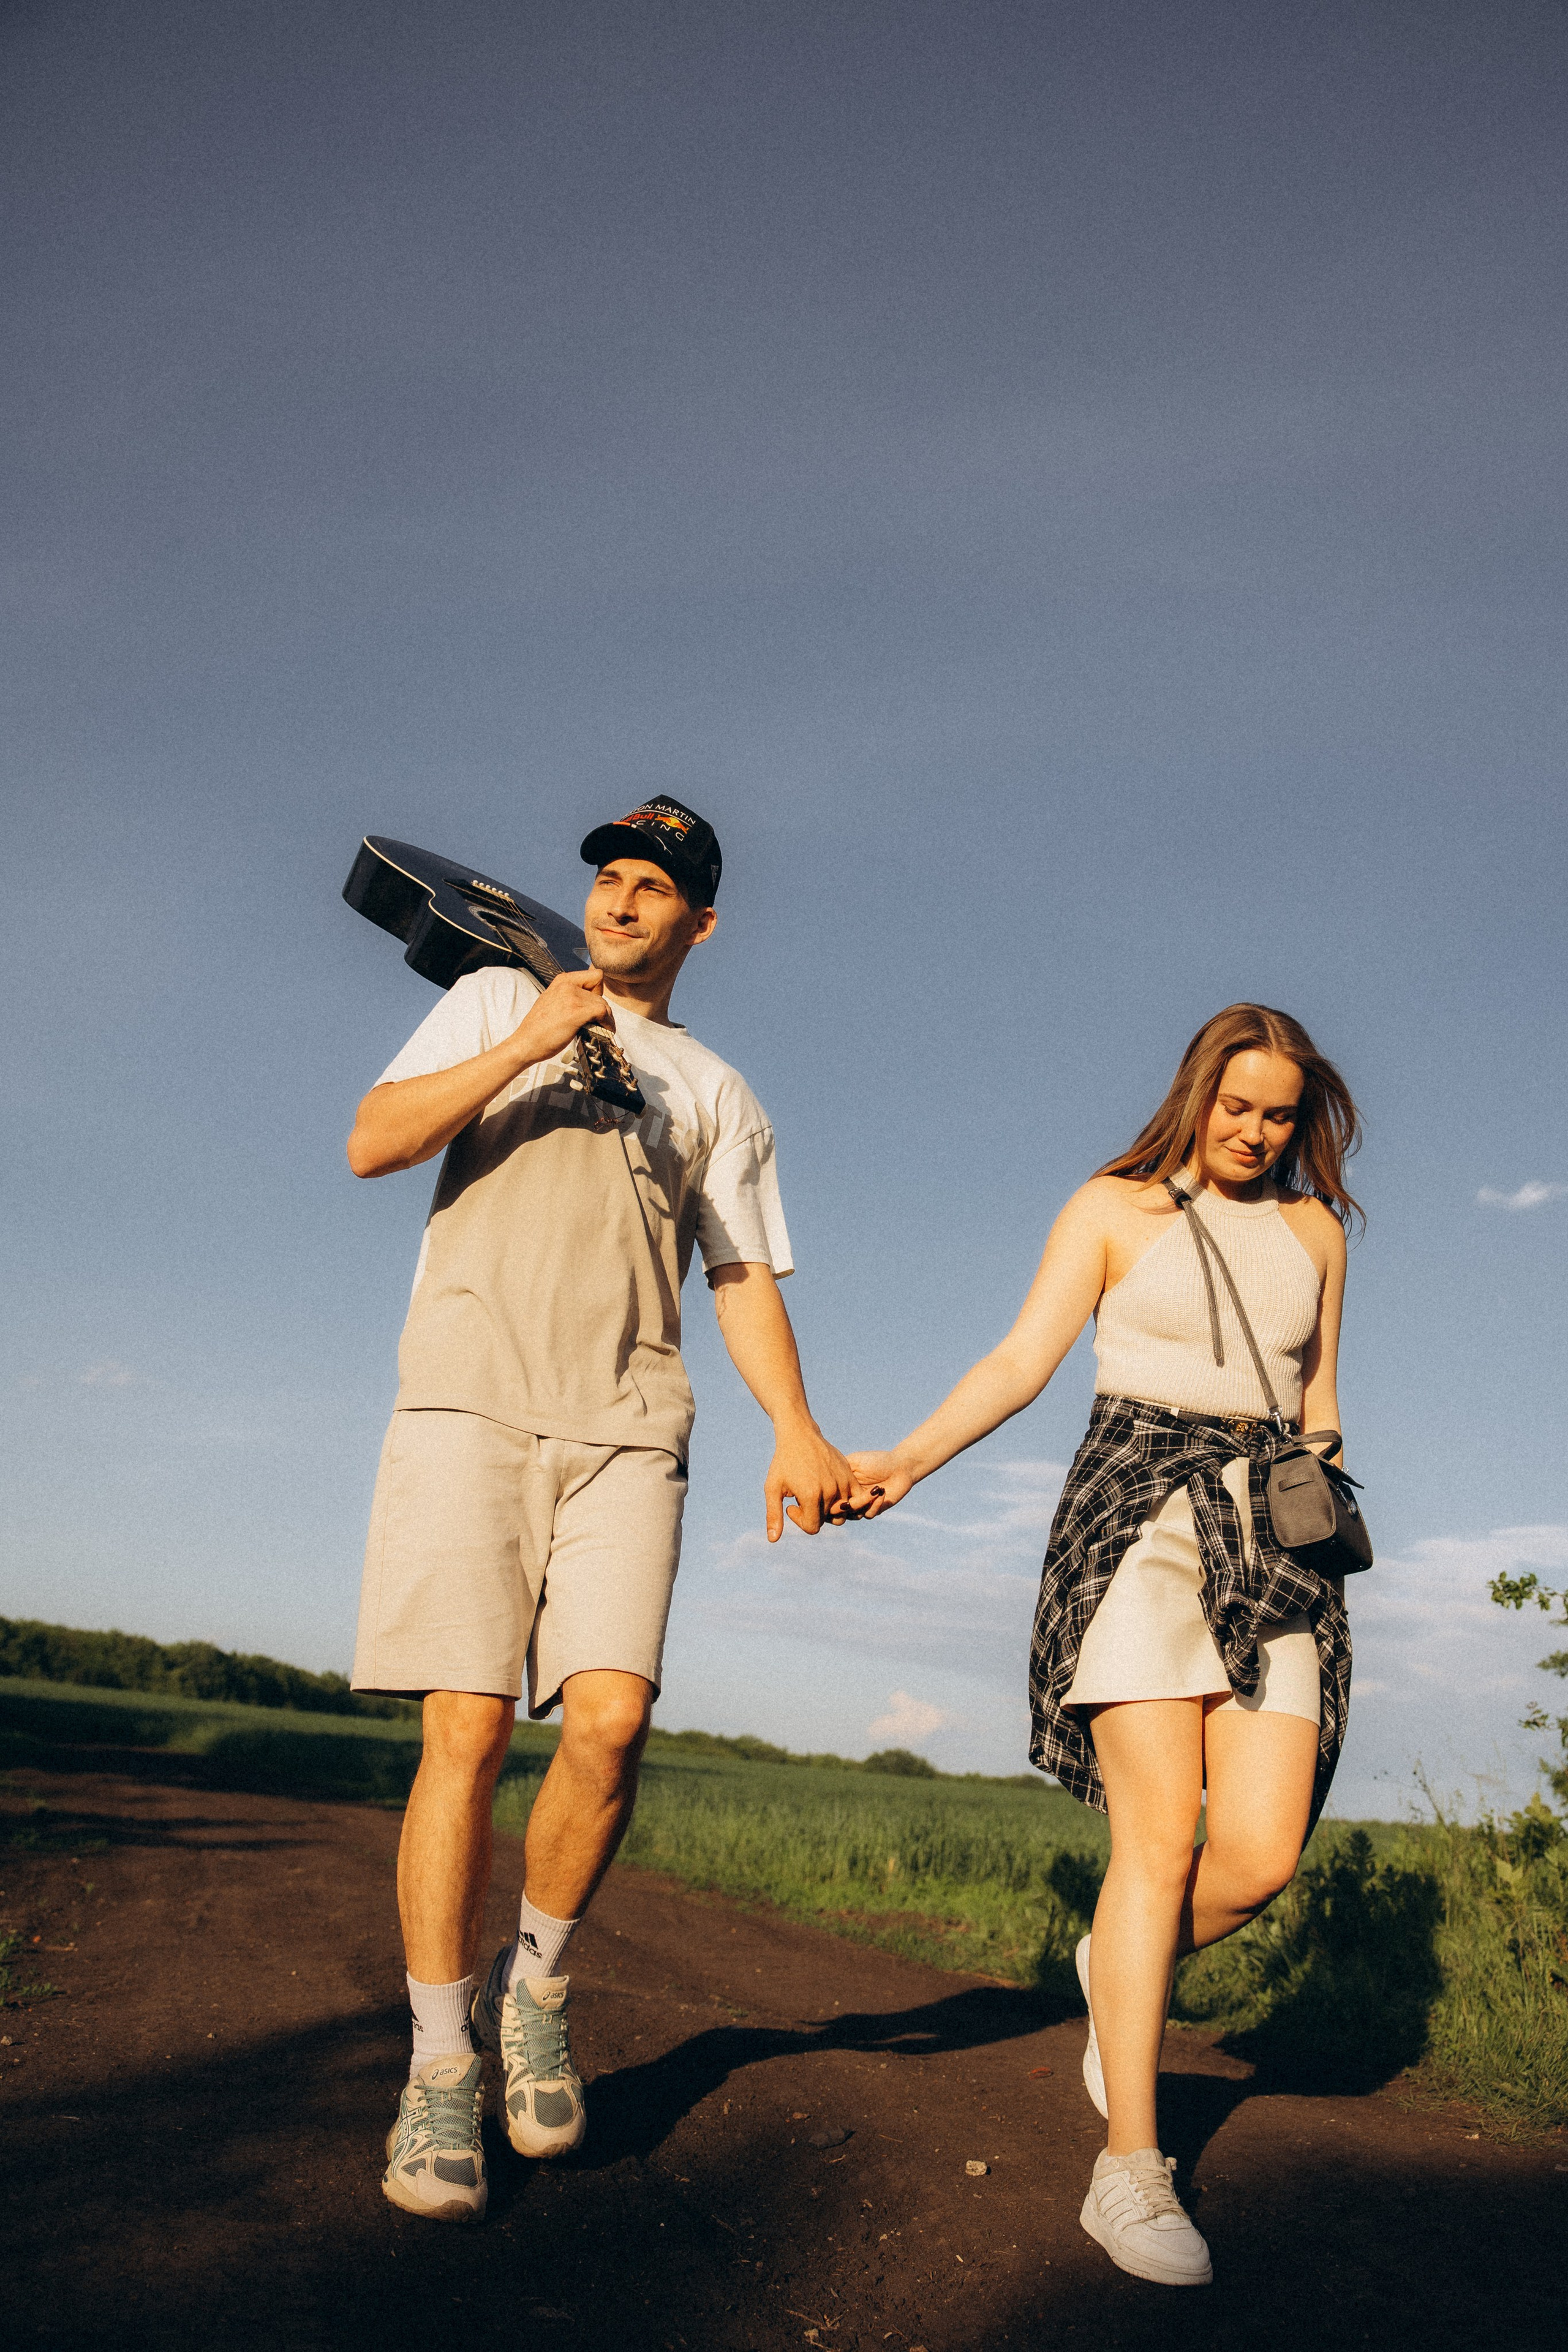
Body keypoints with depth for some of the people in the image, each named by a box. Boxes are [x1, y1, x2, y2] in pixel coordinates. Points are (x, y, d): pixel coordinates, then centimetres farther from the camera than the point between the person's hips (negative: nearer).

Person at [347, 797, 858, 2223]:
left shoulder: (720, 1096, 23)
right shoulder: (497, 1000, 19)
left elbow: (745, 1278, 15)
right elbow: (371, 1145, 6)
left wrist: (796, 1430, -1)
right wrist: (525, 1047, -6)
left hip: (627, 1425, 2)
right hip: (471, 1399, -1)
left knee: (611, 1719, -14)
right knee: (468, 1731, -8)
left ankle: (537, 1985, 13)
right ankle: (441, 2063, 8)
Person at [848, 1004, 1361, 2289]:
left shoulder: (1315, 1231, 16)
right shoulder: (1113, 1209, 6)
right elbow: (1022, 1361, -1)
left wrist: (1319, 1531, 16)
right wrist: (906, 1460, -14)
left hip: (1270, 1529, 4)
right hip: (1137, 1513, -3)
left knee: (1264, 1850, -9)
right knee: (1159, 1834, -11)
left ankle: (1121, 1966, 24)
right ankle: (1130, 2165, 0)